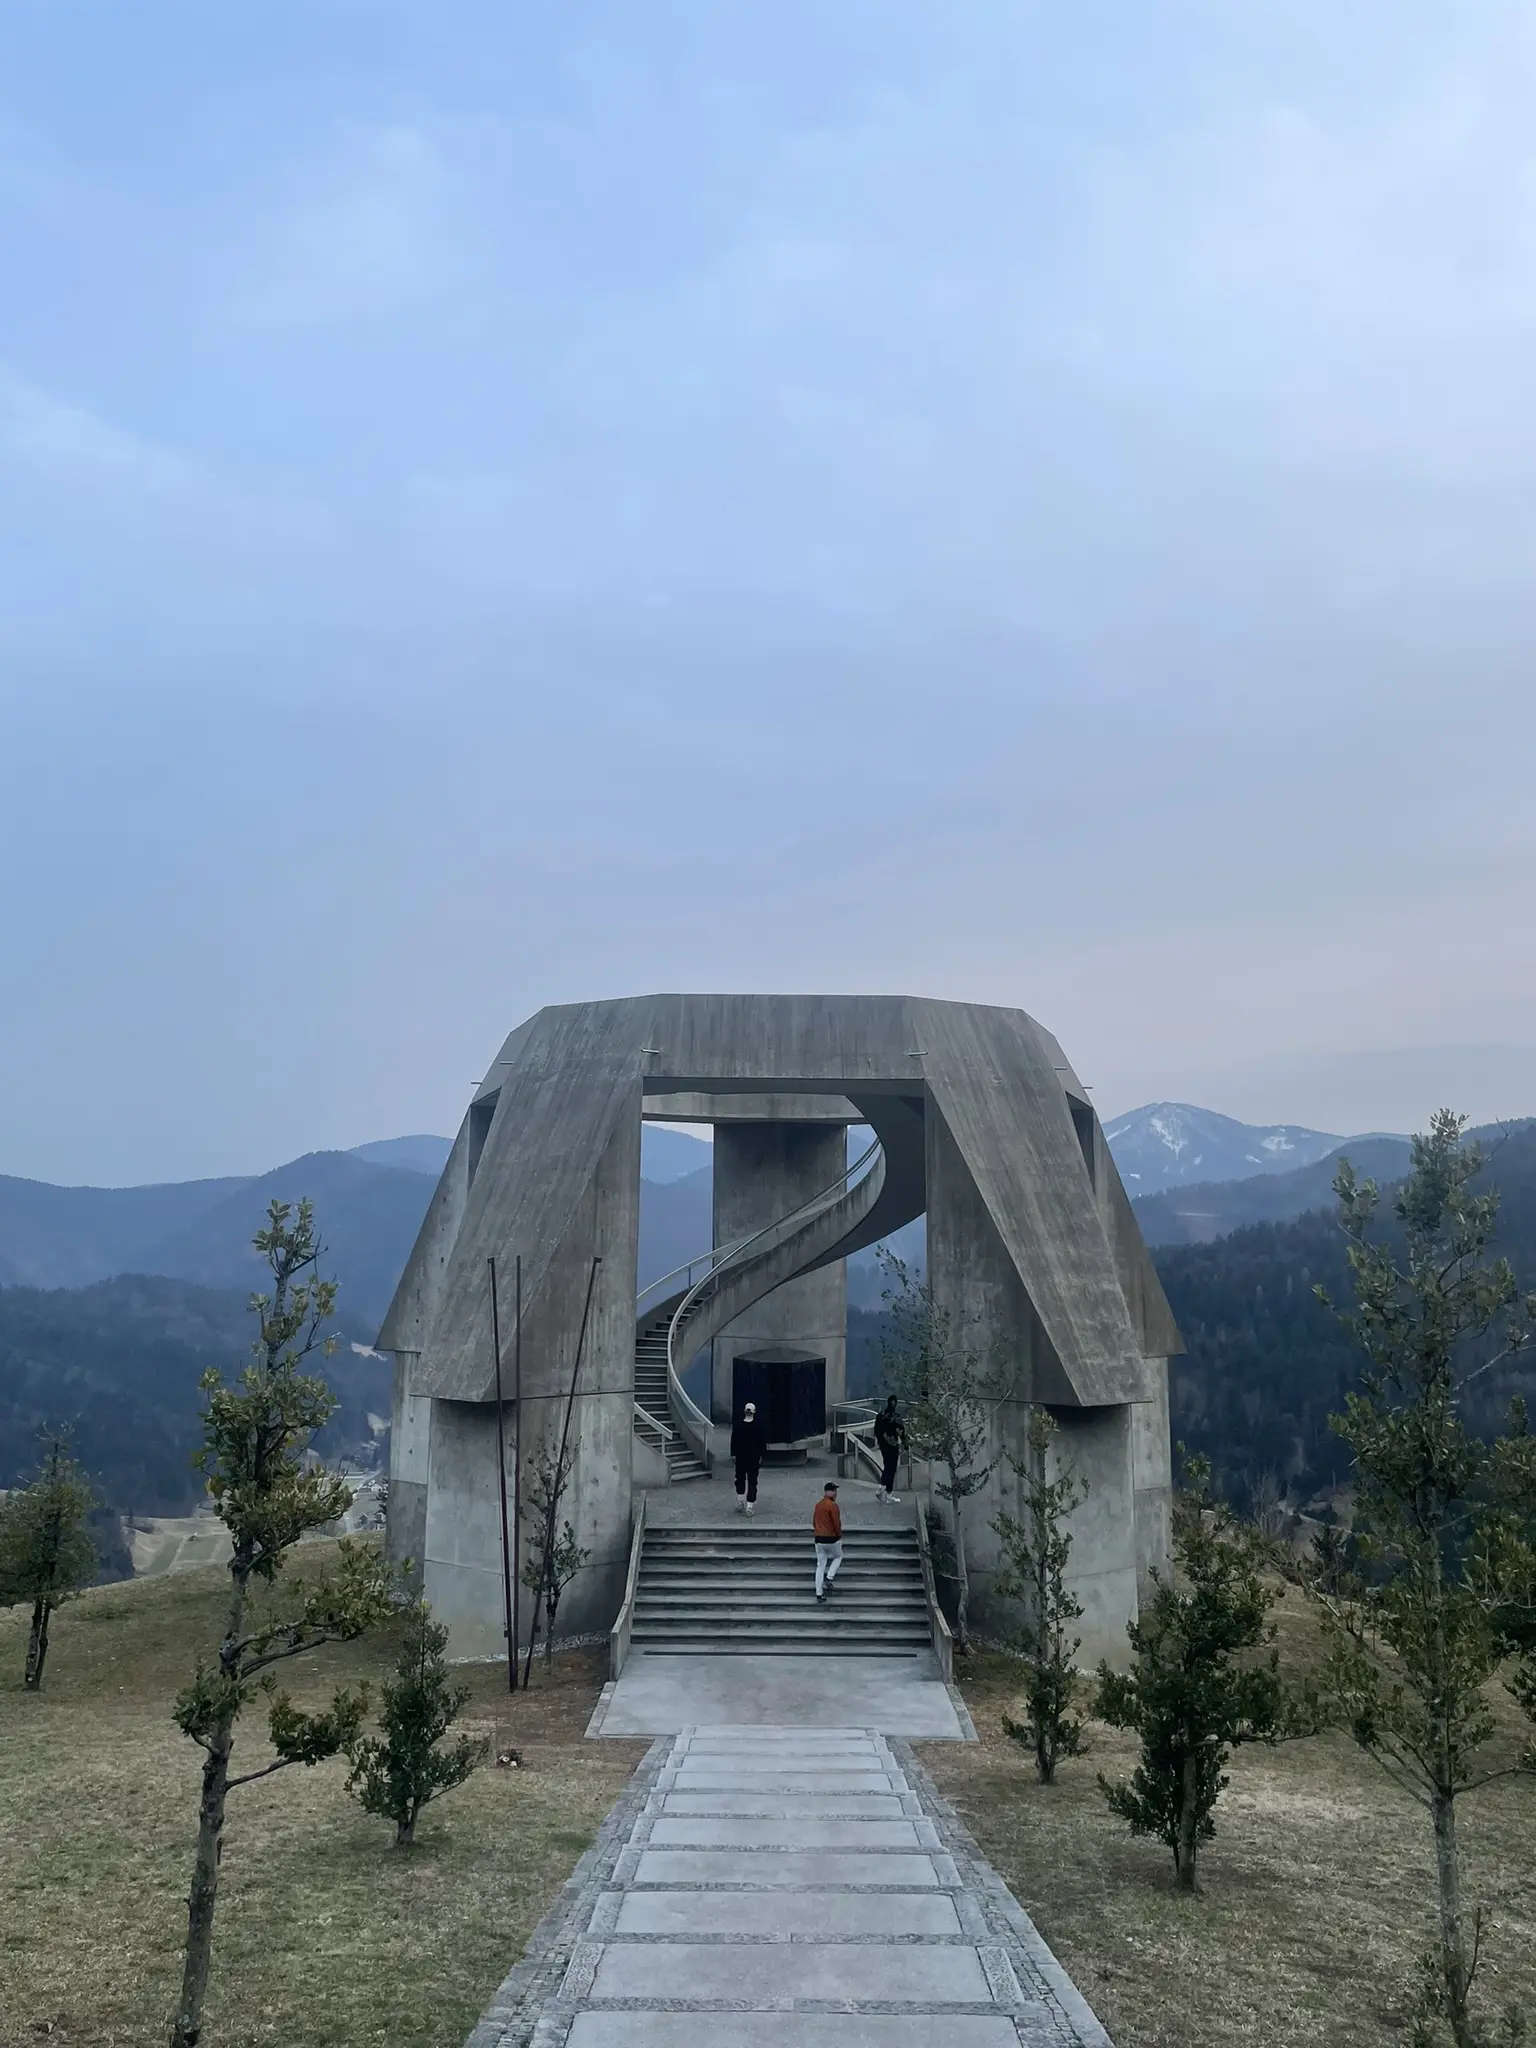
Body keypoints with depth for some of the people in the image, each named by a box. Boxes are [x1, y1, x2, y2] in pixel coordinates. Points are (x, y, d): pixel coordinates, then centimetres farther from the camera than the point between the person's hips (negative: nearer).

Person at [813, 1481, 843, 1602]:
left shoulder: (818, 1505, 7)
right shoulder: (832, 1505, -16)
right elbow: (836, 1523, -15)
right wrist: (839, 1535, 1)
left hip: (819, 1539, 6)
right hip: (831, 1539, -6)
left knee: (820, 1565, 11)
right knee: (838, 1557, 22)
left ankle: (819, 1594, 11)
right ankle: (828, 1578, 3)